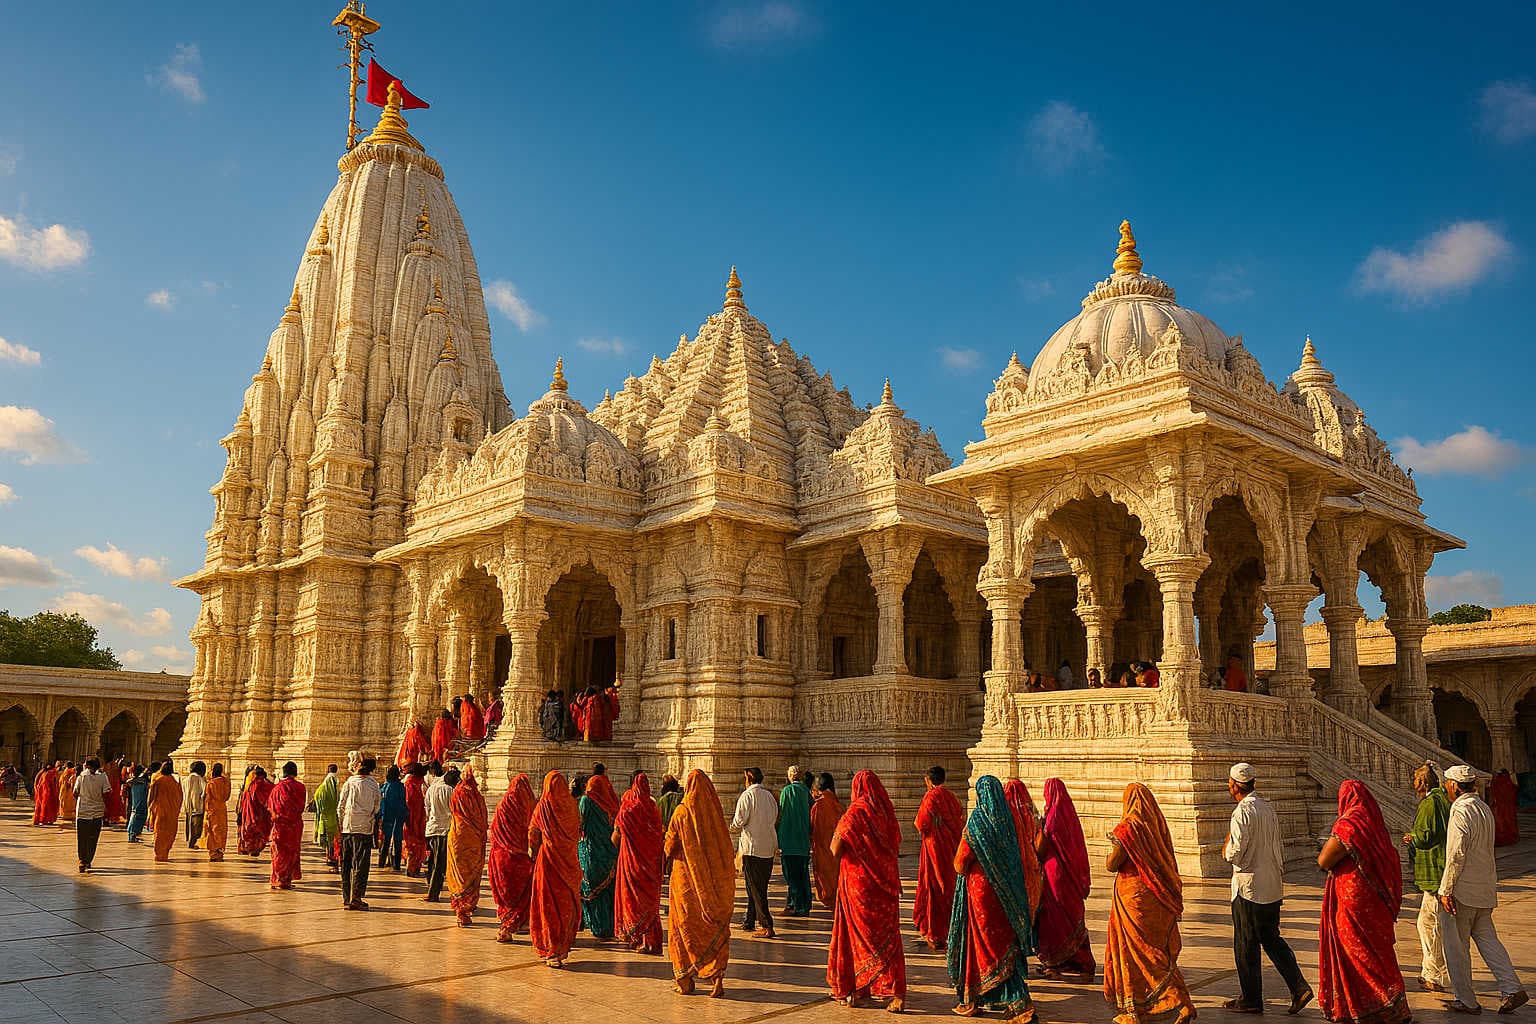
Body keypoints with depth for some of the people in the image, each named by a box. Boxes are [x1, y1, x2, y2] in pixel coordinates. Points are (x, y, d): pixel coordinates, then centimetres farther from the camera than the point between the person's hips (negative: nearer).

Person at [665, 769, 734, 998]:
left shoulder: (682, 812, -9)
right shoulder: (715, 811, -1)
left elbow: (669, 848, -4)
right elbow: (726, 848, 5)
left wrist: (670, 850, 15)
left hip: (687, 877, -2)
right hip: (717, 880, 2)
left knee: (684, 927, 10)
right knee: (716, 927, 7)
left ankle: (684, 980, 13)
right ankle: (717, 979, 0)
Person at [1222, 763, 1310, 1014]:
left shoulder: (1242, 812, -18)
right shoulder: (1268, 808, 9)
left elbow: (1235, 853, -22)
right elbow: (1279, 849, 16)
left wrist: (1226, 850, 0)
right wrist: (1280, 878, 23)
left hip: (1248, 887, -8)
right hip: (1272, 887, 8)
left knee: (1246, 945, 3)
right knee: (1272, 939, 18)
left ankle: (1251, 999, 12)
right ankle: (1300, 987, 8)